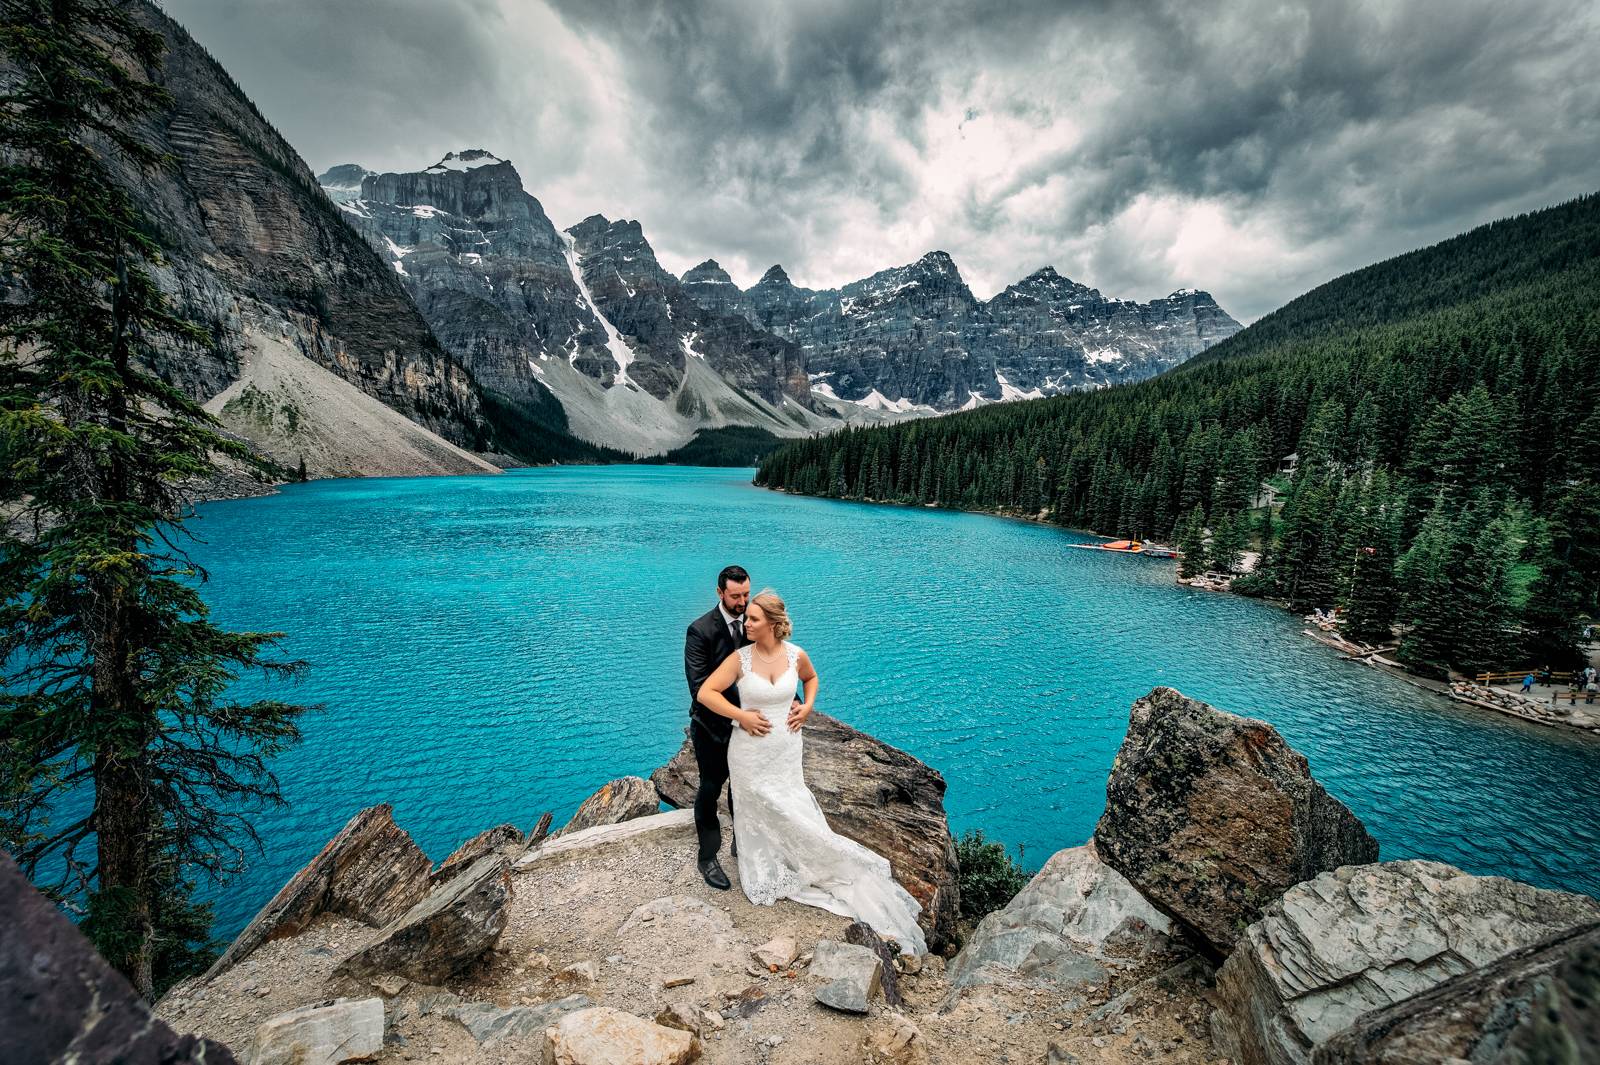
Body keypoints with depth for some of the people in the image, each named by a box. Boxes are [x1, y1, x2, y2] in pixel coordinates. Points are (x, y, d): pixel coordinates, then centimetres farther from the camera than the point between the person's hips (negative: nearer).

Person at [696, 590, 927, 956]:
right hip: (751, 752, -1)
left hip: (786, 750, 1)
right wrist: (741, 716, -18)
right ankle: (762, 879, 39)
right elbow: (705, 693, -14)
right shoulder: (740, 658, -16)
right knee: (756, 816, 15)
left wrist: (807, 707, -2)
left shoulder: (796, 656, -10)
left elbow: (811, 678, 14)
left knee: (793, 817, 10)